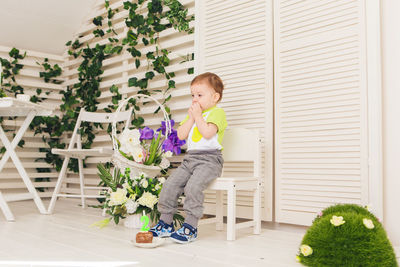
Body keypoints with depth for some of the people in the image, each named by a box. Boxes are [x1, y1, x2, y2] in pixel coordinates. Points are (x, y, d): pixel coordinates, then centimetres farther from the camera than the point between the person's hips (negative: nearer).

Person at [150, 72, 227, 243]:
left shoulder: (217, 112, -1)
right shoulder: (193, 113, 22)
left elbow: (208, 133, -18)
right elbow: (181, 135, 11)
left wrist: (198, 116, -9)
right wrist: (191, 118, 2)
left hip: (209, 159, -7)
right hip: (190, 158, 8)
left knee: (193, 186, -28)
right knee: (170, 184, -6)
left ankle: (190, 228, -21)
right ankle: (166, 223, 5)